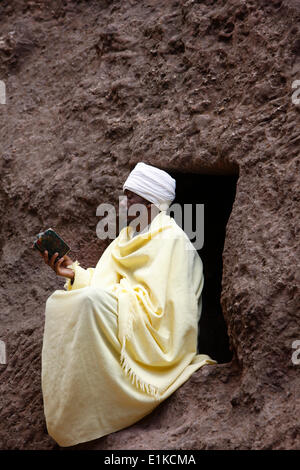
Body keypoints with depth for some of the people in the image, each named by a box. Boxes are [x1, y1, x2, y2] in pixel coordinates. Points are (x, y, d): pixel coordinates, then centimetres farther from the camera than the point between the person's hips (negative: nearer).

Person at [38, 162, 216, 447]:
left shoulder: (172, 239, -7)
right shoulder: (128, 237, 18)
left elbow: (160, 301, -16)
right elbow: (104, 283, 11)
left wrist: (117, 294, -15)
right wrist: (76, 274, -4)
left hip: (151, 329, -8)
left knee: (92, 300, -32)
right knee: (57, 302, -10)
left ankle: (84, 422, -25)